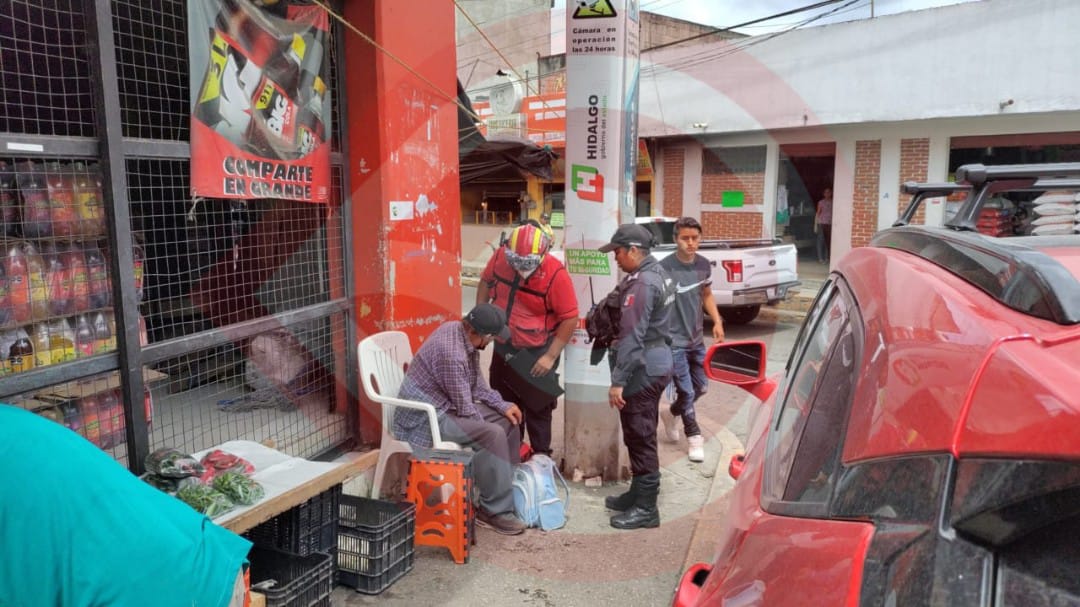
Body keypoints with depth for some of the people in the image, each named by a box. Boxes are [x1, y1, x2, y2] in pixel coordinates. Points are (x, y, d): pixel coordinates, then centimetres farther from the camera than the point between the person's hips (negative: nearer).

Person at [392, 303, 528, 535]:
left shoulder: (460, 331, 1)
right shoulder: (452, 353, -29)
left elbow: (477, 384, 11)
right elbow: (465, 409, -22)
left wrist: (503, 405, 0)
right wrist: (484, 429, -5)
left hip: (448, 404, 10)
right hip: (424, 418, -10)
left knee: (508, 421, 7)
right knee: (493, 435, -26)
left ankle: (507, 489, 16)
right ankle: (494, 511, -12)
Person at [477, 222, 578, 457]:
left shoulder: (556, 274, -25)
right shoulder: (500, 257, -12)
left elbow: (570, 319, -20)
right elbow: (485, 283, 9)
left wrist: (550, 356, -19)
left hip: (537, 354, -5)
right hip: (504, 348, 5)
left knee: (537, 409, 6)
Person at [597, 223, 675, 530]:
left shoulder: (641, 283, -21)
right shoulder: (658, 273, 12)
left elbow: (632, 337, -25)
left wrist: (618, 381, -25)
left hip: (643, 369, -11)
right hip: (658, 362, 11)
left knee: (640, 438, -2)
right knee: (642, 435, 19)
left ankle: (646, 508, 8)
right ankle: (638, 494, 32)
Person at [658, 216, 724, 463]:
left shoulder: (704, 265, 2)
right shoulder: (665, 267, -18)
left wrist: (717, 322, 3)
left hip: (697, 338, 7)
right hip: (674, 341, -6)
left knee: (701, 387, 16)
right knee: (686, 391, 0)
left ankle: (671, 413, 40)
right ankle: (694, 437, 18)